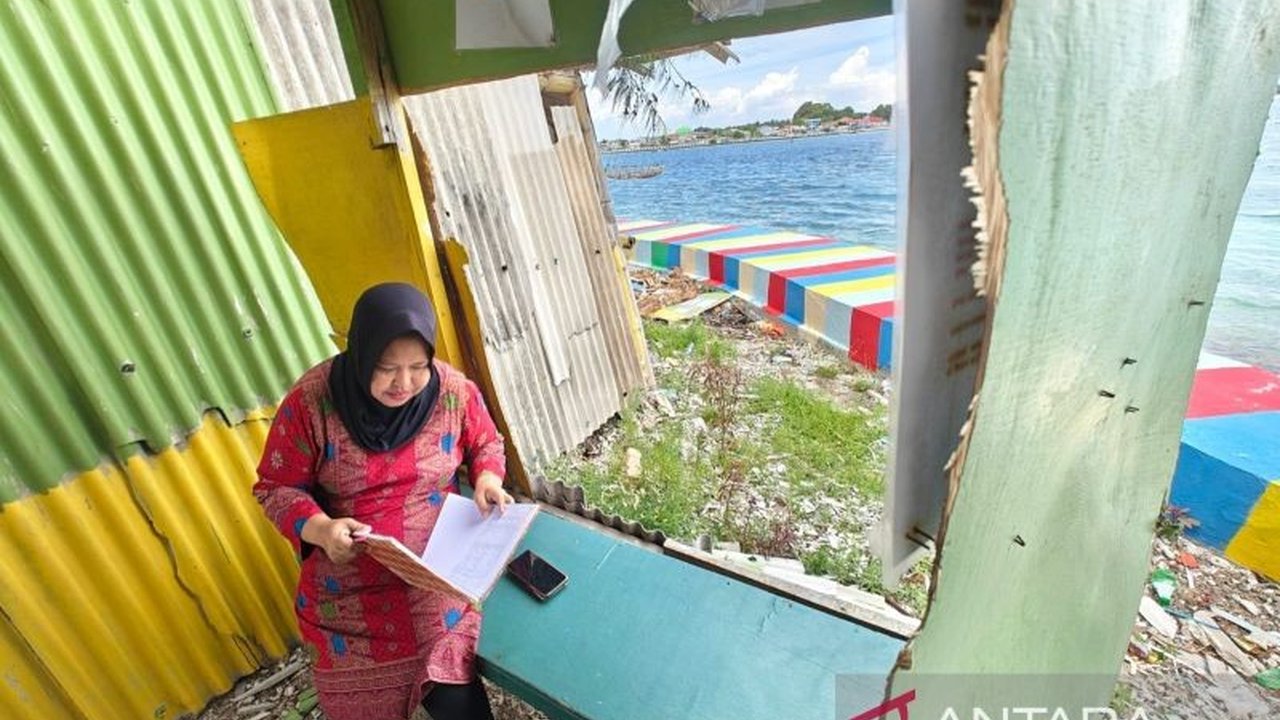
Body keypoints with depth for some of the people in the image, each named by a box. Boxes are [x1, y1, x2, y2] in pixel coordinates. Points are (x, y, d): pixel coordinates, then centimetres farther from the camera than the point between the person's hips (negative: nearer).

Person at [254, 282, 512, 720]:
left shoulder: (454, 391, -12)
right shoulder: (310, 402, -15)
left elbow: (486, 443, 7)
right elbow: (275, 488, -4)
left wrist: (487, 479, -13)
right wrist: (319, 529, -22)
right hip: (348, 587, 0)